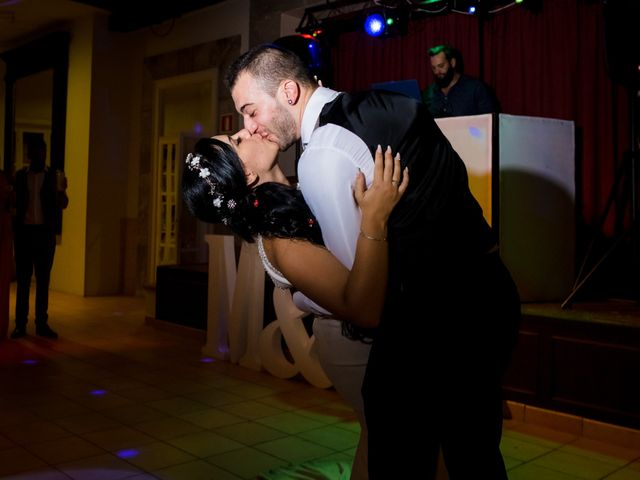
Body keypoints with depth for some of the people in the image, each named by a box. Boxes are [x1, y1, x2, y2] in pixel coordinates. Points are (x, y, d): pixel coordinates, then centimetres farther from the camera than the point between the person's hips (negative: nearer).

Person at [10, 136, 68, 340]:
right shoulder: (19, 176, 5)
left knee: (43, 279, 5)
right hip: (23, 231, 0)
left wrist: (61, 191, -22)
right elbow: (13, 202, 5)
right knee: (22, 279, 4)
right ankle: (20, 324, 9)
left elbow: (63, 204, -2)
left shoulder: (55, 176, 3)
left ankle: (42, 324, 11)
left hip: (45, 232, 0)